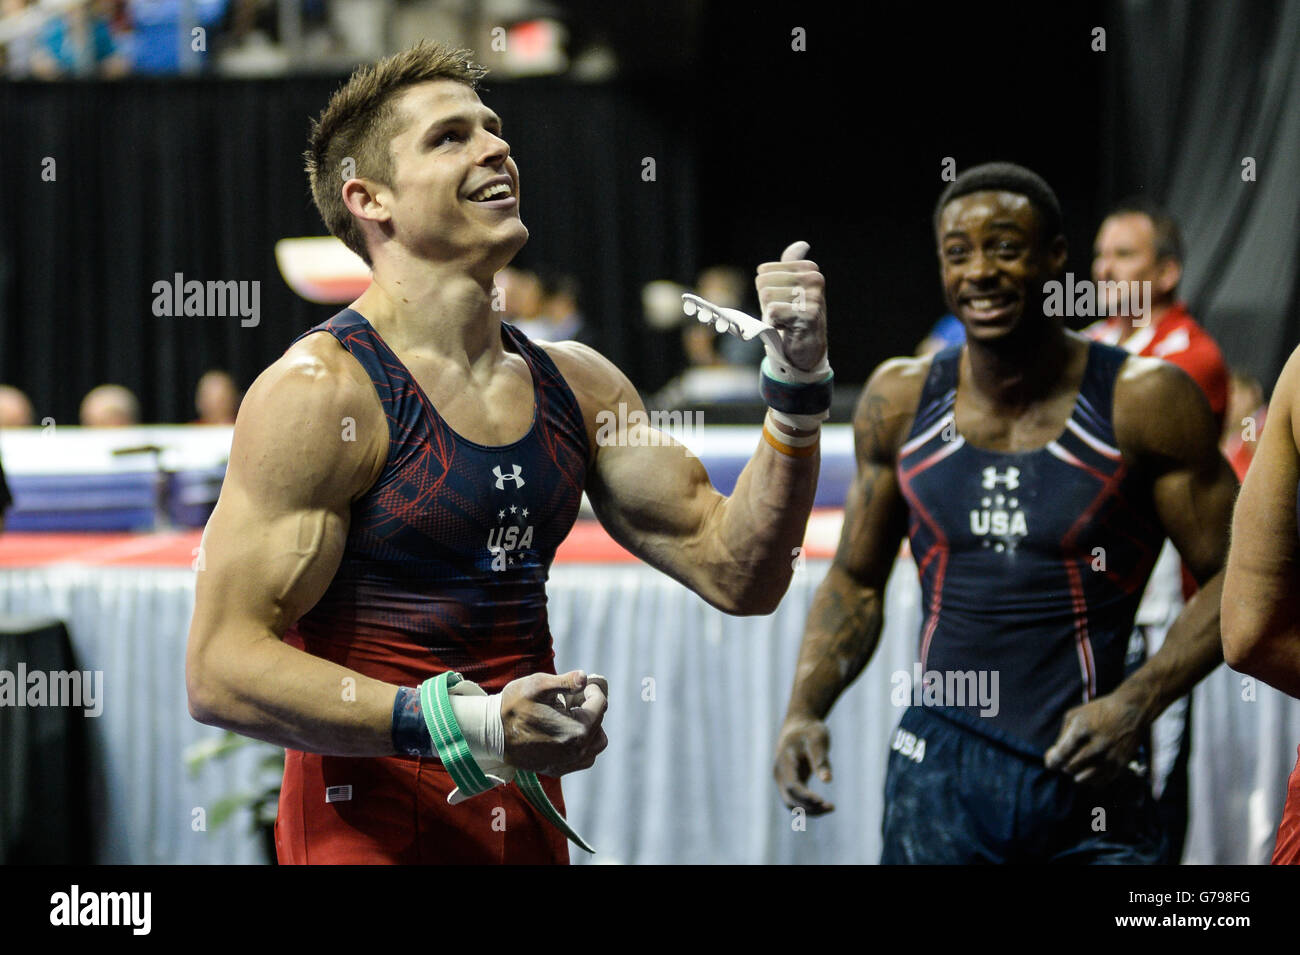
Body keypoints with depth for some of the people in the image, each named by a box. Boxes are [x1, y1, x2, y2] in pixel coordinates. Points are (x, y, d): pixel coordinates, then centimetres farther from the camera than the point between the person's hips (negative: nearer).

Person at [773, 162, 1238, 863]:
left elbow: (1233, 580, -2)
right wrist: (804, 711, -1)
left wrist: (1137, 703, -16)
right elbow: (855, 581, 14)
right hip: (939, 778, 2)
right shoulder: (900, 401, 4)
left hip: (1086, 775, -2)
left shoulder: (1143, 401, -6)